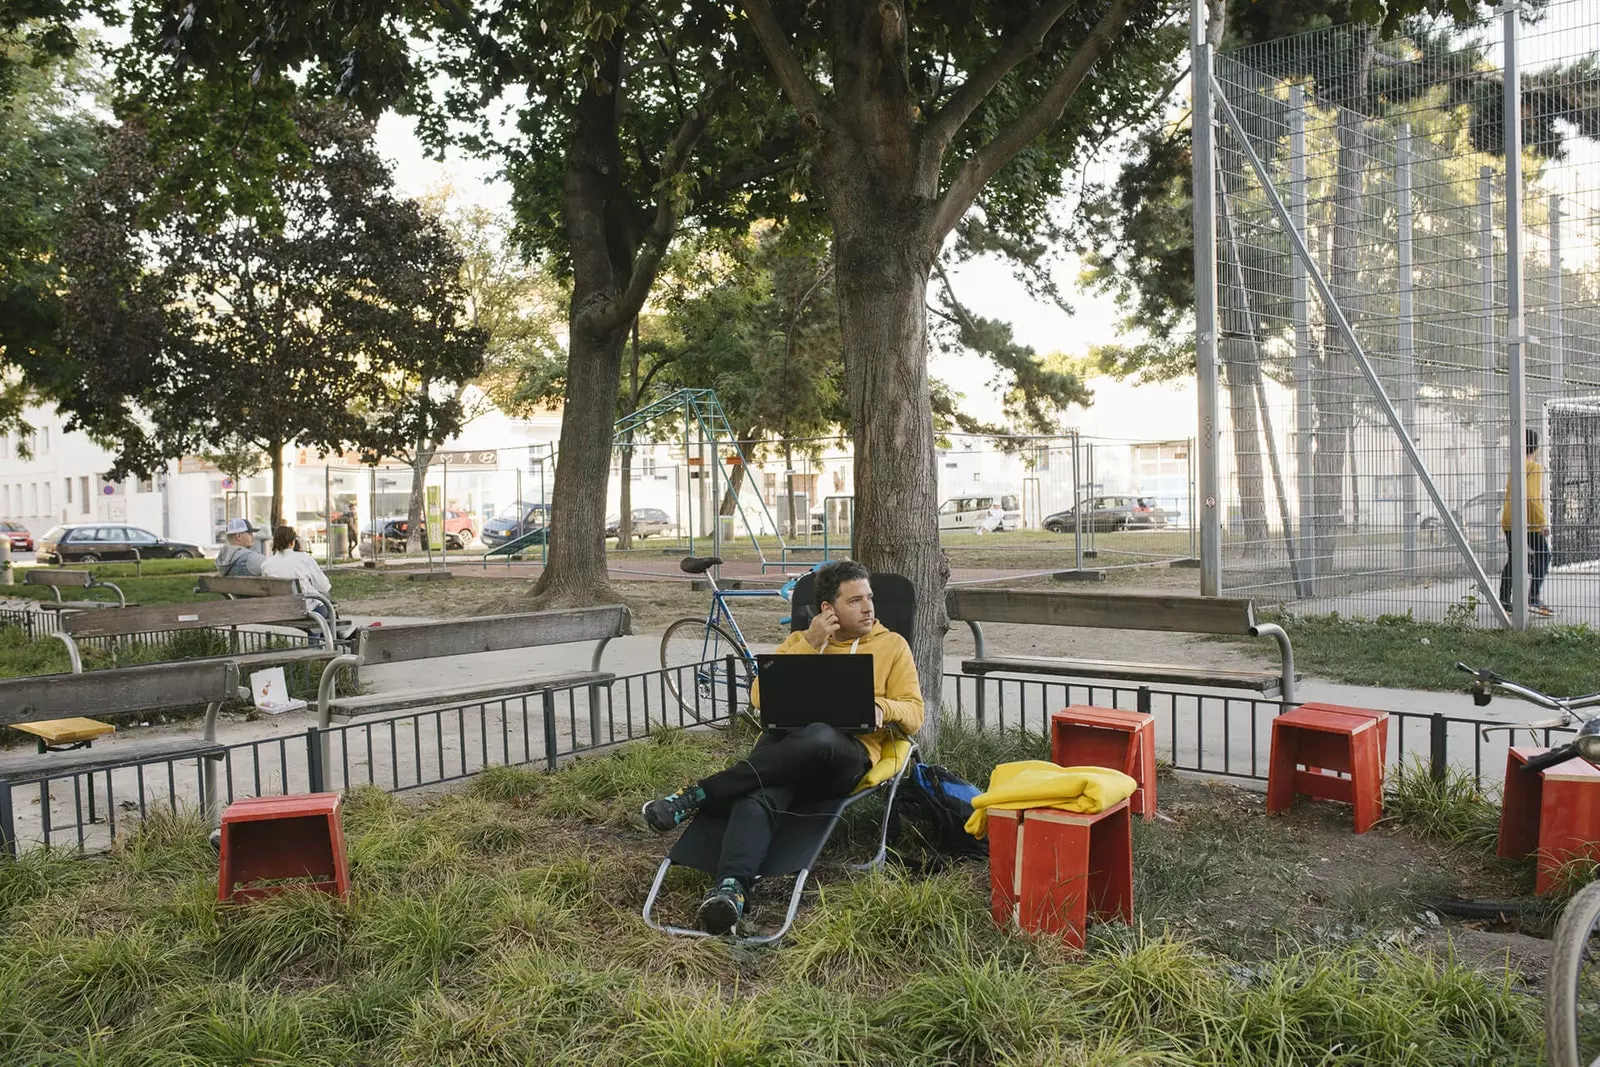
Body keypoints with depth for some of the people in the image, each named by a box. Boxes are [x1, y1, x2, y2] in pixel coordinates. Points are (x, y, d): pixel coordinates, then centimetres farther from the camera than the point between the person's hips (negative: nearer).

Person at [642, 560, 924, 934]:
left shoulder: (892, 645, 20)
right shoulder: (800, 640, 25)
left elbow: (914, 712, 12)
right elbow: (760, 697, 9)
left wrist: (881, 708, -12)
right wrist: (809, 644, 2)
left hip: (847, 752, -2)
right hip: (787, 738, 2)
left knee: (817, 737, -41)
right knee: (759, 795, -36)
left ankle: (697, 796, -35)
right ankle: (730, 890, -55)